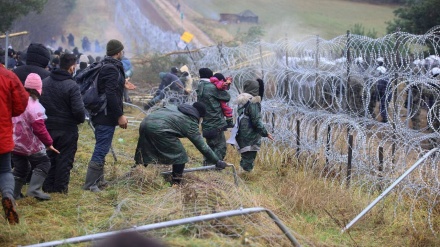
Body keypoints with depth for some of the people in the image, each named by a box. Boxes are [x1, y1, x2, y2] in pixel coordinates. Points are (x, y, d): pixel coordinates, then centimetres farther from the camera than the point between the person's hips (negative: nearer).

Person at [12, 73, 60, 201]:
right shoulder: (34, 105, -20)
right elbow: (39, 128, -23)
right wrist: (48, 143, -14)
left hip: (14, 143, 7)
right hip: (30, 144, -7)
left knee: (20, 168, 18)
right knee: (43, 163, 6)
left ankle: (14, 193, 16)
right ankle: (34, 189, -7)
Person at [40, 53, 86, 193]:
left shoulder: (44, 82, 2)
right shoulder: (71, 86, -19)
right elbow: (79, 110, -21)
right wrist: (81, 119, 0)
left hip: (47, 127, 6)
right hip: (66, 129, -6)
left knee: (49, 157, 15)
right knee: (65, 158, 5)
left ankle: (48, 186, 20)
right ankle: (61, 187, 8)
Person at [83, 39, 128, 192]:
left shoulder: (105, 66, 15)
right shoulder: (112, 69, -17)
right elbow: (111, 95, -24)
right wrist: (119, 115, -21)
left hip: (101, 115, 11)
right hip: (106, 116, -11)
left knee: (101, 149, 18)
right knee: (101, 149, -7)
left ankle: (98, 179, 28)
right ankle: (90, 184, -6)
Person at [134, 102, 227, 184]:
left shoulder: (175, 108, 28)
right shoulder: (190, 123, 8)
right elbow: (202, 146, 9)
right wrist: (217, 161, 15)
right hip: (159, 129, -8)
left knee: (144, 154, 25)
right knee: (180, 156, 8)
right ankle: (176, 184, 11)